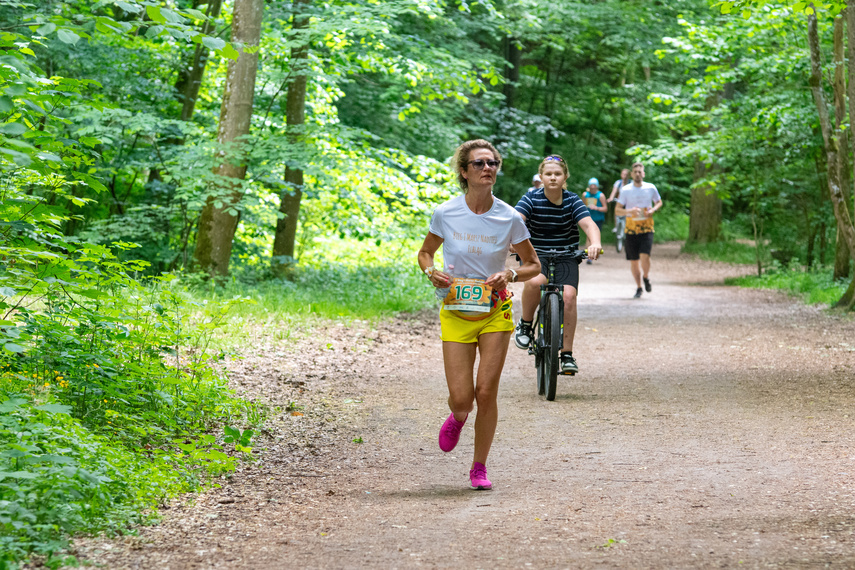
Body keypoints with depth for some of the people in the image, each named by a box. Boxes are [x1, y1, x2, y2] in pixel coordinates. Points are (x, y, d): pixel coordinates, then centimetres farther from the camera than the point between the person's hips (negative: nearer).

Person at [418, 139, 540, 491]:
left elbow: (533, 265, 5)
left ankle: (479, 467, 14)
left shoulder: (509, 218, -7)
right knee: (460, 397, -6)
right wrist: (432, 272, -10)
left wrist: (510, 275, -15)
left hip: (495, 311, 0)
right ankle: (458, 417, 33)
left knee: (486, 393, -5)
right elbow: (425, 253, 11)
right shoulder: (445, 214, -6)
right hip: (456, 312, 0)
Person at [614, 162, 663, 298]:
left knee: (644, 256, -19)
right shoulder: (625, 190, 1)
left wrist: (653, 210, -1)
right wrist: (629, 211, -19)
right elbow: (617, 210, 1)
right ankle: (638, 287, 22)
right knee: (633, 261, 3)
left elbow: (659, 202, 21)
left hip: (647, 227, -1)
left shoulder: (651, 188, 4)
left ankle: (646, 277, 12)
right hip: (631, 229, 1)